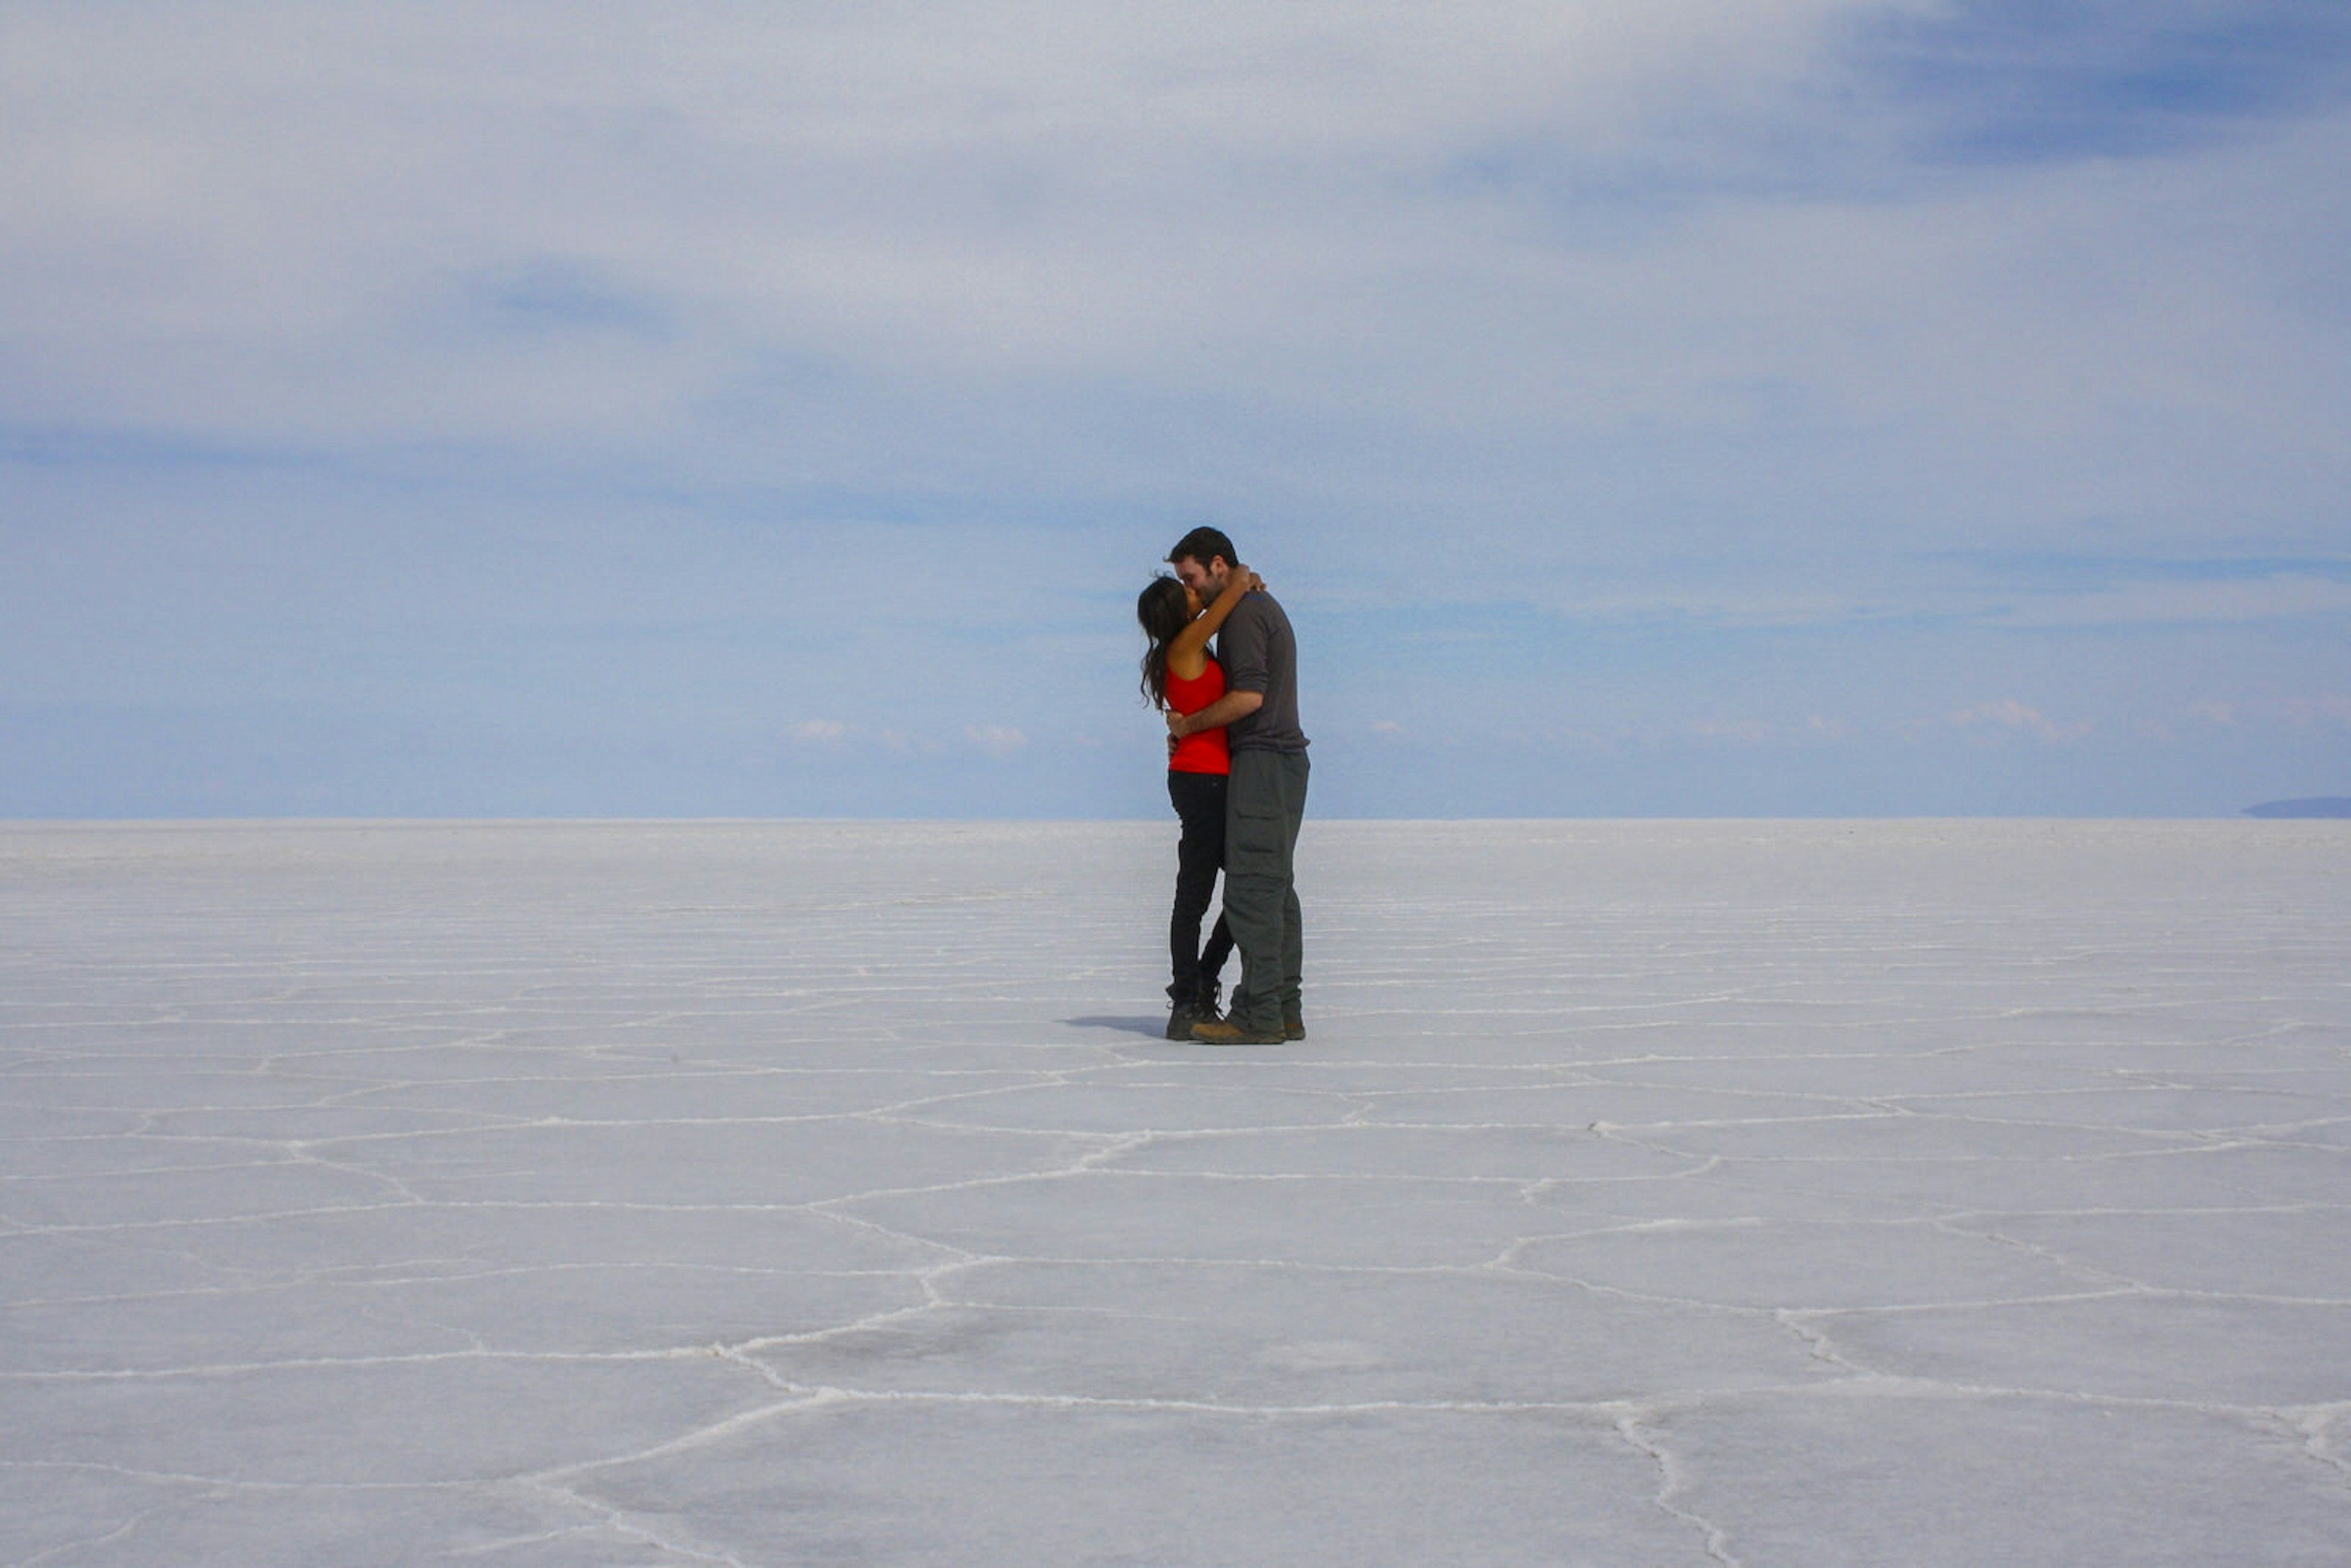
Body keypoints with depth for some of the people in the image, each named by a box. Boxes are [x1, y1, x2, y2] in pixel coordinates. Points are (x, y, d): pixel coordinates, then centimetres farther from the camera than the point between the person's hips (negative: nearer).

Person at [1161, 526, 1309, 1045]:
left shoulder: (1243, 613, -12)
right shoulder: (1266, 607, 21)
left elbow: (1249, 696, -21)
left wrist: (1189, 725, -9)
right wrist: (1194, 729, 18)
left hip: (1261, 762, -11)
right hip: (1284, 759, 11)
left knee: (1251, 889, -11)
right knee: (1276, 889, 10)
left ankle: (1259, 1017, -12)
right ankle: (1286, 1012, 11)